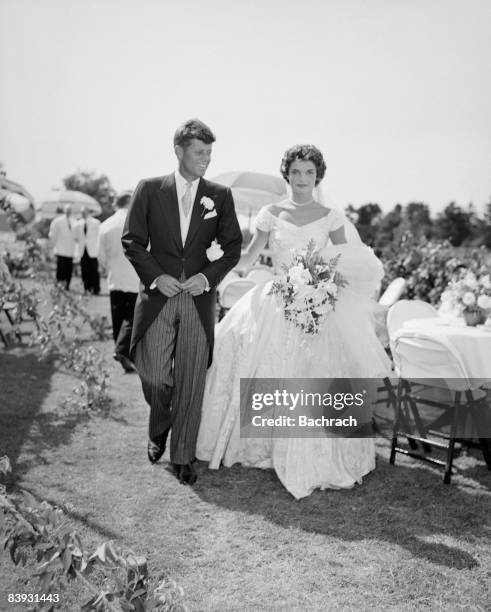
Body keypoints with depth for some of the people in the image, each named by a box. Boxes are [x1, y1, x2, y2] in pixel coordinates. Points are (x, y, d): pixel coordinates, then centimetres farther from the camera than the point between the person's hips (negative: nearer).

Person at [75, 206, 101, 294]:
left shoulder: (96, 222, 3)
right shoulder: (78, 224, 13)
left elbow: (99, 236, 3)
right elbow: (77, 237, 20)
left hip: (92, 251, -3)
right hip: (83, 251, 3)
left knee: (94, 271, -5)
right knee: (84, 272, 1)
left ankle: (96, 289, 1)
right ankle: (87, 289, 8)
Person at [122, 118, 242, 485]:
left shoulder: (221, 196, 6)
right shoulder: (149, 190, 4)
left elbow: (232, 247, 6)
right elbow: (132, 241, 3)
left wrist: (208, 276, -9)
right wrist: (156, 277, -11)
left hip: (199, 300, 1)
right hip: (157, 298, 0)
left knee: (191, 382, 2)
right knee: (154, 377, 1)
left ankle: (183, 457, 16)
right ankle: (159, 431, 33)